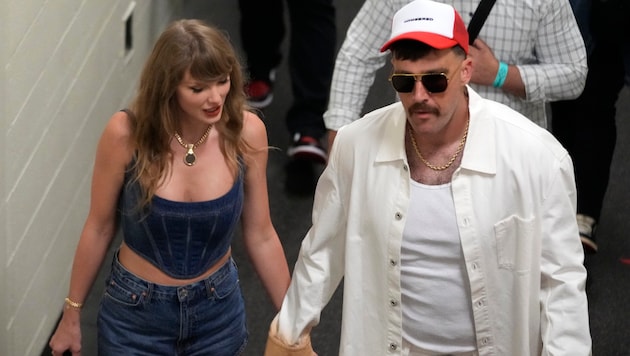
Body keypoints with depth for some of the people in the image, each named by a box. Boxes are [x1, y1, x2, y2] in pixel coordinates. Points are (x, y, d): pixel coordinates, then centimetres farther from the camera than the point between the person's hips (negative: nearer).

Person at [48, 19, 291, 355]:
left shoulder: (246, 132, -16)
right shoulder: (127, 133, -21)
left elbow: (260, 236, -5)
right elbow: (99, 228, -7)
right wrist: (71, 315, 2)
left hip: (218, 312, 2)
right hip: (135, 314, -1)